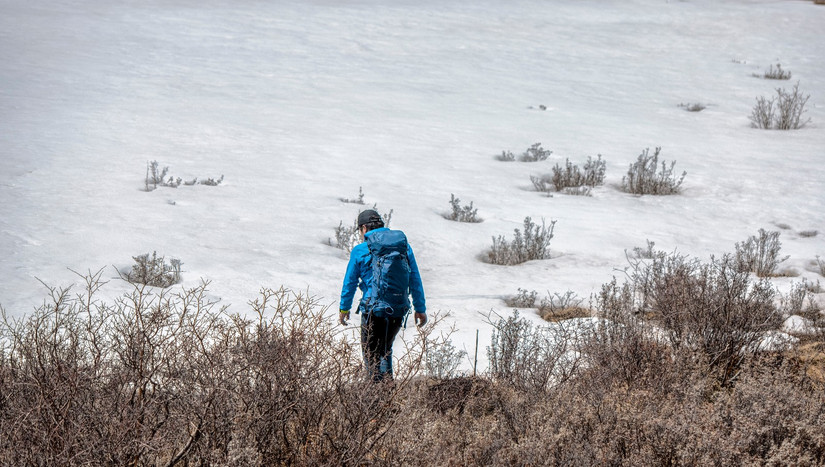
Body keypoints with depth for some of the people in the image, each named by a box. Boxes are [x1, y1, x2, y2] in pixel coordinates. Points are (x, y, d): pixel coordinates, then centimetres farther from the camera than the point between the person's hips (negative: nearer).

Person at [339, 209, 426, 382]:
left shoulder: (360, 251, -3)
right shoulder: (403, 245, 6)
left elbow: (350, 282, 3)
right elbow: (415, 280, 8)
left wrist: (344, 309, 16)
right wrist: (420, 309, 13)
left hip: (374, 309, -4)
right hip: (399, 309, 4)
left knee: (371, 354, 8)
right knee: (385, 349, 23)